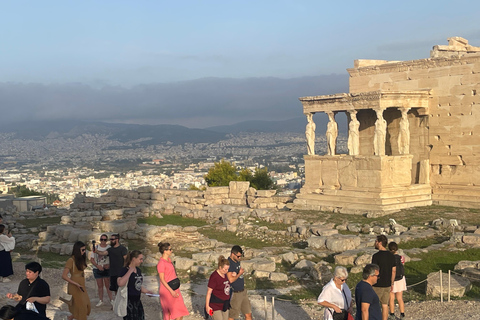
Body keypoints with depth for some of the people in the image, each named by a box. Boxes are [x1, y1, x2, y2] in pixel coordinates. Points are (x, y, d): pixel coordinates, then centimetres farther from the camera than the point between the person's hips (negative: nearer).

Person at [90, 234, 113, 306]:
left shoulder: (109, 248, -3)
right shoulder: (96, 248, 0)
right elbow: (91, 259, 0)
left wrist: (109, 265, -17)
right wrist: (97, 266, -13)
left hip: (106, 269, -2)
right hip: (97, 269, 2)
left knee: (108, 285, -2)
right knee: (100, 286, 8)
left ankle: (111, 300, 7)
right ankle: (101, 300, 18)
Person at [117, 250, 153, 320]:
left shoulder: (138, 270, 12)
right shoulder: (124, 270, -13)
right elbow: (120, 283, -32)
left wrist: (147, 292, 9)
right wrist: (130, 271, -26)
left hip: (137, 301, 8)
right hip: (128, 301, -8)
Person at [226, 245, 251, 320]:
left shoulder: (237, 261, 8)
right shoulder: (229, 263, -20)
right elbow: (231, 279, -27)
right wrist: (239, 274, -13)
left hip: (243, 292, 9)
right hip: (235, 294, -9)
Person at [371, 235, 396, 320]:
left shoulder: (376, 256, -18)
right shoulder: (391, 255, 2)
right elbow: (393, 271, 9)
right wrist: (392, 283, 19)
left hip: (377, 285, -6)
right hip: (387, 285, 6)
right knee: (385, 305, 13)